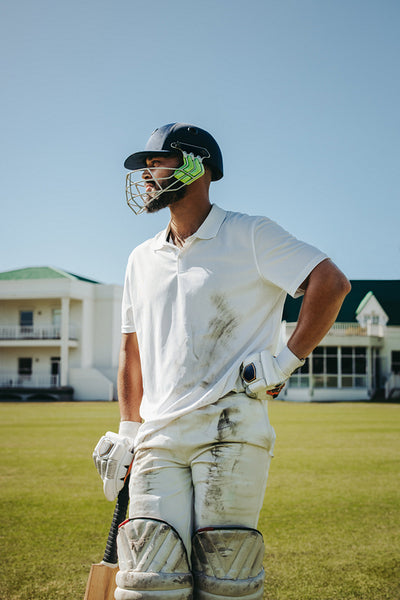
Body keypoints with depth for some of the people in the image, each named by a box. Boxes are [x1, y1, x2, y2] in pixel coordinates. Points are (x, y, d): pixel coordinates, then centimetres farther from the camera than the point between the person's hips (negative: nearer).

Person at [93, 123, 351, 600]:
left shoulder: (250, 235, 1)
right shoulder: (141, 260, 20)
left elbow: (331, 283, -8)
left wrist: (285, 362, -10)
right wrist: (128, 431, 17)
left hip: (231, 429, -5)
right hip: (159, 437, 5)